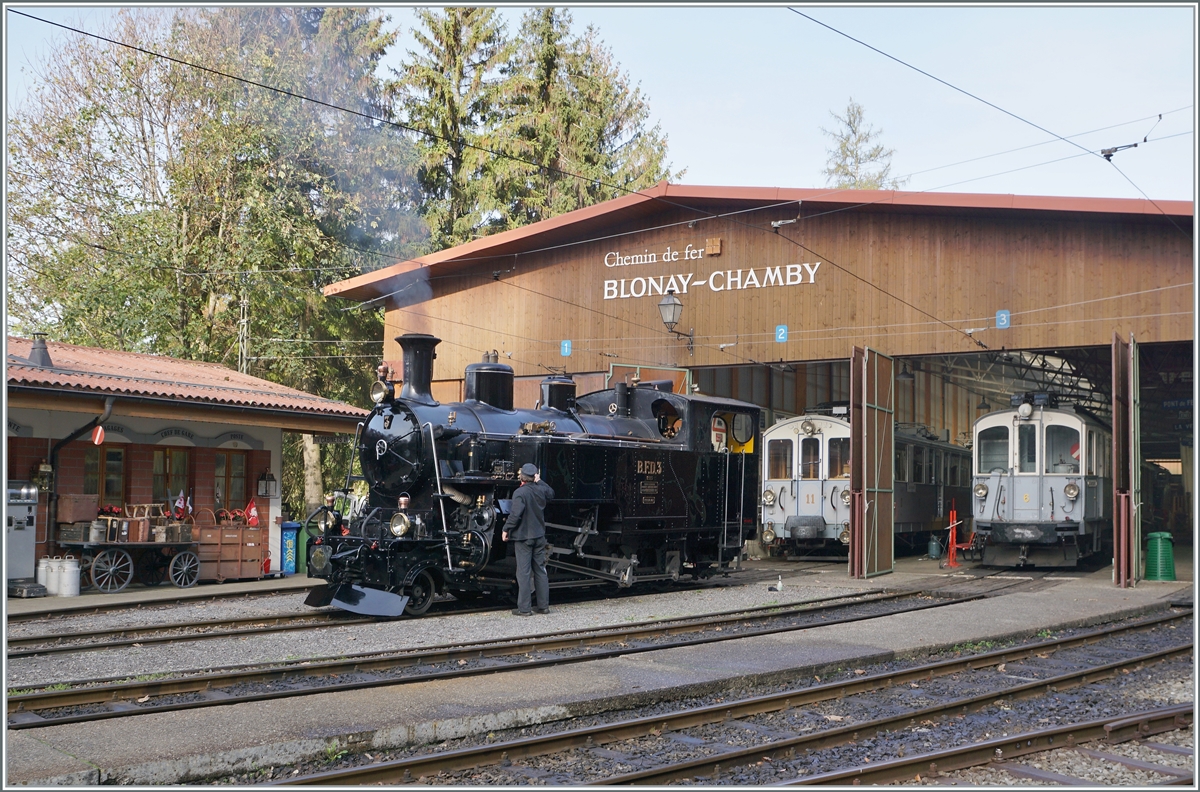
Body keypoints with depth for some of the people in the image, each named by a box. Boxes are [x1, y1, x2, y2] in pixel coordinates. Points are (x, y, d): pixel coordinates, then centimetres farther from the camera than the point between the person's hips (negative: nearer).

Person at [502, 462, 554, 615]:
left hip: (524, 537, -6)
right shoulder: (541, 489, 2)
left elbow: (515, 514, -23)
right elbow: (551, 493, 26)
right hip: (539, 536, 6)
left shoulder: (520, 493, -17)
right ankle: (543, 605, 16)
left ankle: (523, 608, -2)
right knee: (540, 570, 12)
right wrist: (539, 481, 19)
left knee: (524, 572, -3)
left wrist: (506, 529, -12)